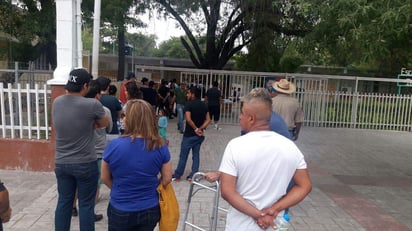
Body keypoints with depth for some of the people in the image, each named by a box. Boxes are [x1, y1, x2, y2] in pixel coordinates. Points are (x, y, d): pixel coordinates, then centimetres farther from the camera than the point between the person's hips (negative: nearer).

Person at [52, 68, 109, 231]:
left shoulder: (57, 102, -1)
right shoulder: (92, 104, -18)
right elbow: (104, 124, -1)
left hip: (61, 163, 5)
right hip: (86, 164, -5)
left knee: (63, 202, 16)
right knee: (86, 205, 7)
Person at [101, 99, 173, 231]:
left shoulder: (114, 145, -18)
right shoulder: (160, 146, -14)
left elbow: (105, 178, -3)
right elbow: (167, 178, -4)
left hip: (120, 211, -1)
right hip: (150, 210, 1)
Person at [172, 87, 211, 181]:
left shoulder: (189, 104, -13)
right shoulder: (204, 105, 6)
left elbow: (188, 119, -25)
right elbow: (208, 120, 1)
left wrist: (196, 129, -15)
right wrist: (200, 129, -8)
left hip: (189, 134, -5)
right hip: (200, 135, 5)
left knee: (183, 156, 6)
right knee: (196, 155, 12)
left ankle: (177, 175, 17)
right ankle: (193, 176, 15)